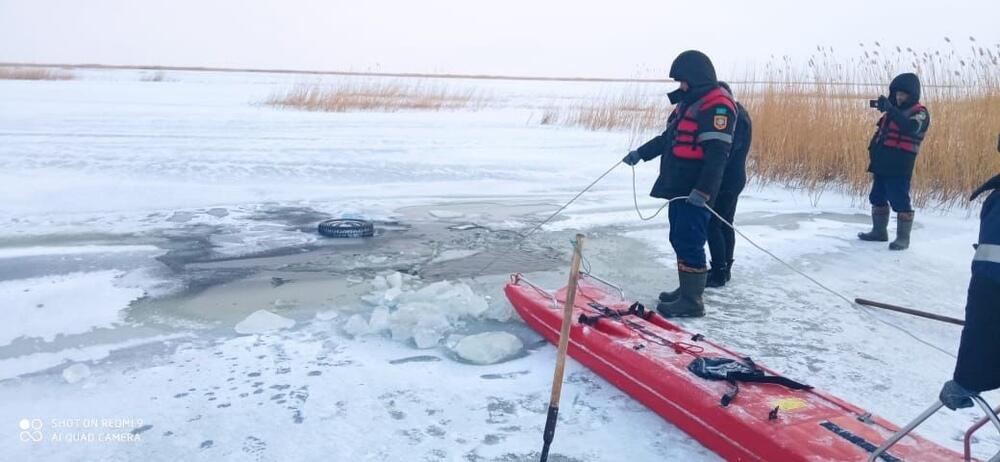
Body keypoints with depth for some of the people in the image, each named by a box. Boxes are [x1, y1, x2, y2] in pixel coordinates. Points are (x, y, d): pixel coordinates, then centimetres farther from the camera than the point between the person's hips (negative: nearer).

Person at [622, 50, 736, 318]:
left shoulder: (717, 105, -13)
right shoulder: (688, 102, 18)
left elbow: (717, 153, -22)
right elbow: (668, 137, 30)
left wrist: (703, 190, -28)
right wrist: (640, 154, 32)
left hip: (695, 192, -9)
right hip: (678, 188, 9)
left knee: (689, 243, -7)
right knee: (679, 240, 13)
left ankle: (692, 301, 1)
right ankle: (686, 290, 24)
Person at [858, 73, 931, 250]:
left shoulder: (920, 113, -7)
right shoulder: (893, 110, 17)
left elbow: (909, 127, -29)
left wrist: (890, 109, -33)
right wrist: (873, 150, 9)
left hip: (899, 167, -8)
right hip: (882, 165, 8)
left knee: (900, 202, -7)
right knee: (878, 198, 15)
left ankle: (903, 238, 1)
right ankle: (879, 231, 27)